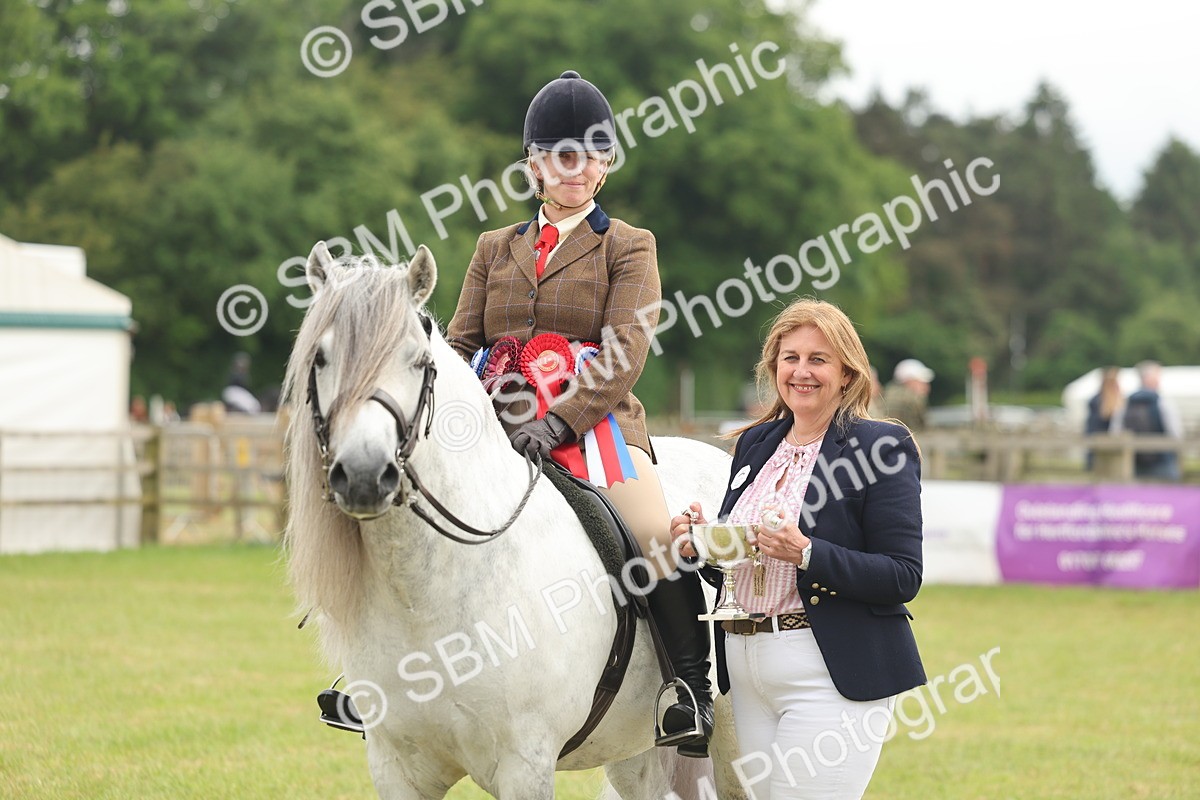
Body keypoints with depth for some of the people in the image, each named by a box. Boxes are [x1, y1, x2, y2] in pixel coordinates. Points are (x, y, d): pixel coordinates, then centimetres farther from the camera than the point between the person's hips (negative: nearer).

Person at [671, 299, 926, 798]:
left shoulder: (883, 447, -6)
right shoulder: (756, 443, 13)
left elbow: (903, 577, -12)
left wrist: (806, 553, -23)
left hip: (833, 674, -7)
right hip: (746, 670, 7)